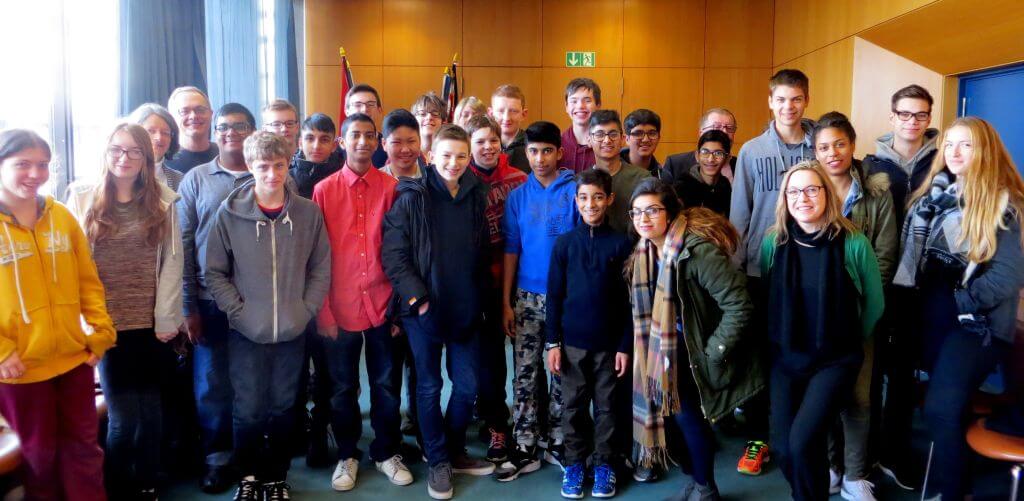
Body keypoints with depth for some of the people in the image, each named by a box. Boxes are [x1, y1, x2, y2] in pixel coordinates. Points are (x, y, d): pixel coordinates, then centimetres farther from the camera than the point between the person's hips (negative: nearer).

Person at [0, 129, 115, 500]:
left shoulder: (62, 217, 3)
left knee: (83, 445, 13)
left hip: (73, 357, 3)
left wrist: (101, 332, -2)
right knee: (39, 450, 14)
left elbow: (88, 281, 6)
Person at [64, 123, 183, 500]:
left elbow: (172, 263, 0)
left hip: (152, 326, 1)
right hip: (108, 326, -1)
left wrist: (167, 318, -7)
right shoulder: (82, 201, 4)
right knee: (123, 418, -3)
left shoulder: (164, 201, 4)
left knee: (151, 411, 8)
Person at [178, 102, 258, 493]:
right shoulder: (196, 179, 4)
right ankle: (217, 457, 25)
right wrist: (187, 305, -2)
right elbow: (183, 244, 2)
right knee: (212, 385, 8)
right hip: (210, 301, 1)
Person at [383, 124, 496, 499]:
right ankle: (437, 461, 25)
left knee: (467, 385, 11)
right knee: (429, 387, 9)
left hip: (466, 310, 4)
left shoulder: (476, 196, 6)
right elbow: (393, 254, -11)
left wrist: (481, 299, 9)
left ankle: (455, 452, 33)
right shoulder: (411, 198, -8)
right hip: (424, 310, -4)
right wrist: (416, 296, -16)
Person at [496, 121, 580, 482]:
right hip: (526, 297, 2)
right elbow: (510, 251, 5)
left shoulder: (576, 191, -4)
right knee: (525, 373, 6)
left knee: (563, 372, 9)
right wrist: (506, 302, 1)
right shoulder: (518, 196, 4)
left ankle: (557, 442, 24)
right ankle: (525, 449, 16)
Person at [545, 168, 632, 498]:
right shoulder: (564, 243, 0)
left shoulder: (622, 244, -2)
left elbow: (629, 300, -1)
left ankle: (603, 464, 25)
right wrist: (552, 342, -2)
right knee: (574, 406, 10)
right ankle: (574, 463, 25)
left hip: (609, 342, 0)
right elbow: (554, 296, 1)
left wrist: (625, 345, -4)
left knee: (606, 406, 11)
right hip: (572, 341, 1)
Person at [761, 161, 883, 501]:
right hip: (785, 358, 3)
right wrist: (777, 339, 11)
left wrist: (848, 340, 9)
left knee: (802, 441, -19)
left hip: (835, 359, -3)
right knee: (782, 447, -2)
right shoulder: (773, 242, -3)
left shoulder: (853, 243, -12)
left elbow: (874, 303, 2)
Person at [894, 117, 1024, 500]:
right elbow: (913, 255, 12)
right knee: (951, 404, 17)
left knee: (941, 408, -15)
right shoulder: (933, 195, 9)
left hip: (978, 322, -6)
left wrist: (961, 303, -18)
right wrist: (920, 300, 2)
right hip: (932, 316, 6)